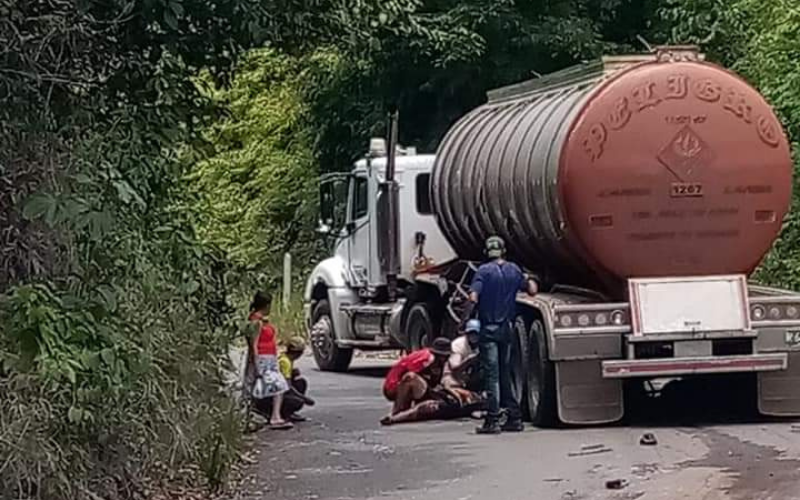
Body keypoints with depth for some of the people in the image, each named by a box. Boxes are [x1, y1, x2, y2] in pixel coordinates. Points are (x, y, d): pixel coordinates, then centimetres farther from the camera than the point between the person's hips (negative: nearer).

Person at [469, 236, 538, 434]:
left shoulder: (484, 271, -9)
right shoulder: (514, 270, 4)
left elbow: (473, 298, -19)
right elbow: (532, 290, 11)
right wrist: (529, 281, 32)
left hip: (489, 328, -5)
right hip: (506, 328, 5)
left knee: (491, 375, -4)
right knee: (505, 374, 15)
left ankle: (493, 420, -5)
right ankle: (514, 418, 14)